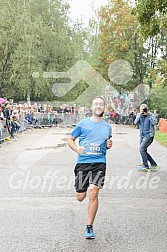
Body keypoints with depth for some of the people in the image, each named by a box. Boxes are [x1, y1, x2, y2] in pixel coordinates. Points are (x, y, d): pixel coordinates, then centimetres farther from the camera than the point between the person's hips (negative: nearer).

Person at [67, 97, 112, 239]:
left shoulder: (107, 127, 11)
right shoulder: (83, 124, 3)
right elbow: (70, 139, 9)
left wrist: (109, 145, 2)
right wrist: (77, 149, -10)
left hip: (99, 163, 0)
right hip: (83, 162, 0)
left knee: (93, 192, -17)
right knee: (80, 197, 1)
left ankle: (89, 227, -5)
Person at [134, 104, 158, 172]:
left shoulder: (150, 115, -4)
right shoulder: (139, 115, 6)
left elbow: (154, 123, -20)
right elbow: (136, 122, -9)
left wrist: (148, 115, -20)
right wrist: (139, 115, -17)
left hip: (149, 135, -6)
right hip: (142, 136, 6)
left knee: (142, 149, -17)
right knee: (143, 151, 9)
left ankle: (145, 166, -10)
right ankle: (153, 164, 24)